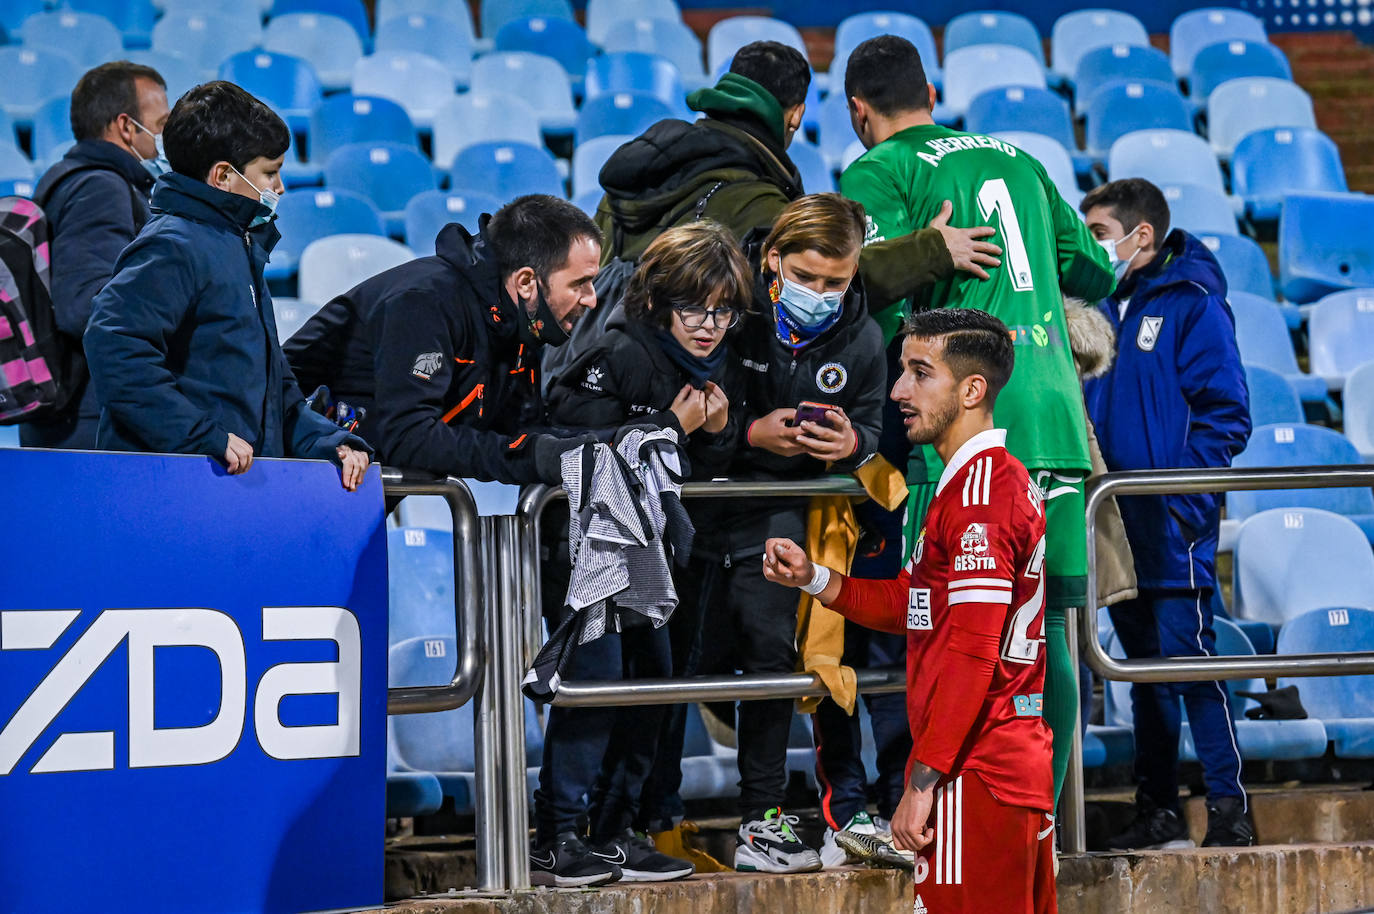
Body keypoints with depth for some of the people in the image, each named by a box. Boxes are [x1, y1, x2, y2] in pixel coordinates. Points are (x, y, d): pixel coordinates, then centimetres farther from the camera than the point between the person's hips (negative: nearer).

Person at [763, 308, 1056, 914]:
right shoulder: (1004, 479, 19)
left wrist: (924, 781, -21)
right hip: (1021, 770, 10)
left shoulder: (979, 490, -14)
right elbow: (916, 605, 22)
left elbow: (970, 654, -21)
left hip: (973, 776, -10)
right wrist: (813, 579, 12)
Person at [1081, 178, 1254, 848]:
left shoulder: (1192, 305, -7)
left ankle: (1228, 810, -7)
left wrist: (1182, 494, -18)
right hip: (1119, 526, 7)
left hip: (1172, 524, -7)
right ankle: (1157, 811, 15)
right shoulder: (1105, 309, 15)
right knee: (1145, 665, 10)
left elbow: (1224, 414, -11)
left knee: (1189, 656, -10)